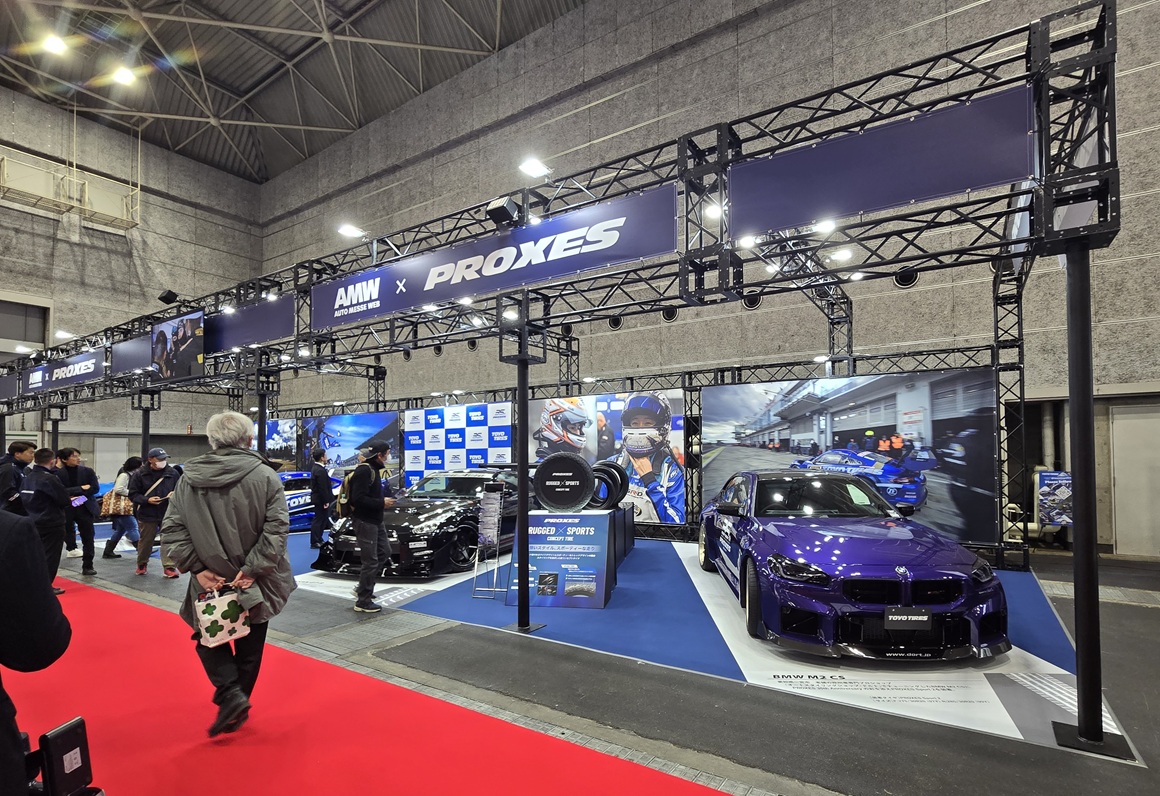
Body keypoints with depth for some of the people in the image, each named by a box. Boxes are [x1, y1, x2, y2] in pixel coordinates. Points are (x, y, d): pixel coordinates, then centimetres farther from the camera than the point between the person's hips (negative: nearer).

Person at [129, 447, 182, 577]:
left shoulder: (173, 473, 1)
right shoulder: (140, 474, -4)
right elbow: (133, 494, -2)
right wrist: (147, 500, -17)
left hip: (168, 513, 1)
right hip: (147, 514, -1)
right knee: (145, 540, 14)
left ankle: (169, 567, 3)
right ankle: (142, 564, 36)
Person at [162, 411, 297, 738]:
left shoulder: (188, 478, -3)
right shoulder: (265, 477, -13)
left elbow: (172, 529, -5)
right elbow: (276, 528, -20)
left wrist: (197, 568, -5)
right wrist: (252, 569, -14)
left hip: (209, 581, 1)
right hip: (254, 583, -1)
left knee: (209, 636, 22)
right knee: (249, 646, 17)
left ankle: (230, 694, 4)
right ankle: (237, 708, 29)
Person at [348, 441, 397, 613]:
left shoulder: (374, 469, 11)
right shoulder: (364, 471, -20)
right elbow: (358, 499, -27)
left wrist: (385, 496, 4)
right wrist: (382, 503, -21)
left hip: (375, 520, 10)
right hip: (365, 521, -10)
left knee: (384, 552, 17)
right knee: (370, 561, -3)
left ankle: (363, 588, 26)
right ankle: (363, 601, 9)